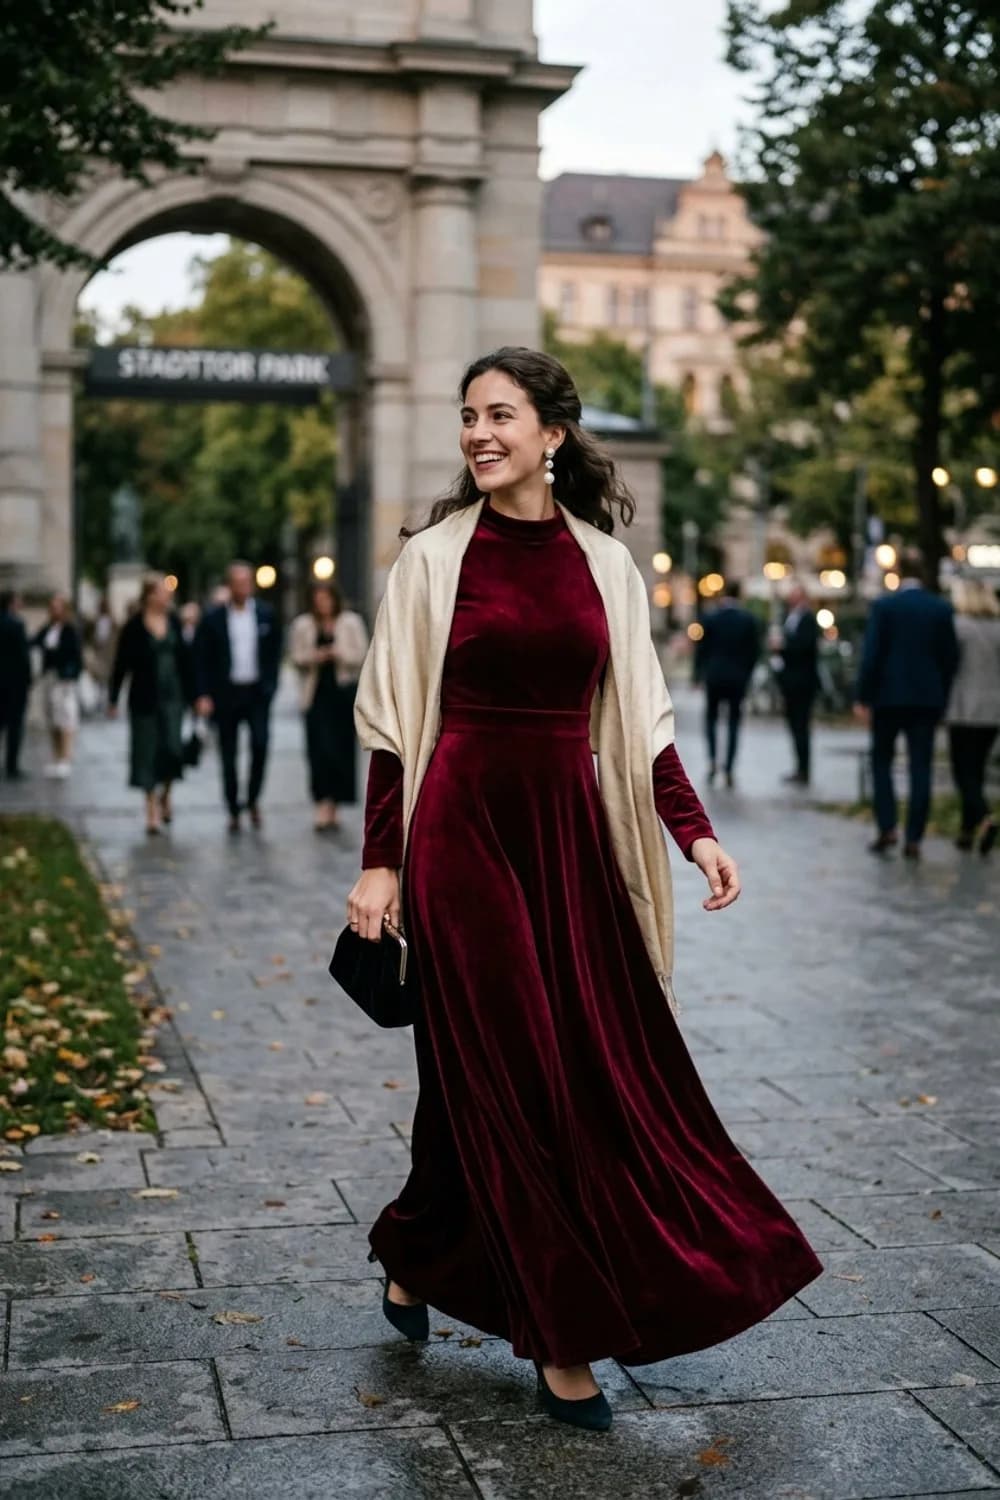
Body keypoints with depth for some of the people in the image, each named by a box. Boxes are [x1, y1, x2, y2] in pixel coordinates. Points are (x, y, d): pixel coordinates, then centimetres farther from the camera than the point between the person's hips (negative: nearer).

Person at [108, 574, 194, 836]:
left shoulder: (173, 623, 6)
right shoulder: (134, 626, -4)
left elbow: (184, 659, 10)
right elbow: (121, 664, -1)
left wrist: (192, 693, 7)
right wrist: (113, 698, -2)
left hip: (173, 696, 3)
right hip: (145, 698, -3)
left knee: (172, 748, -5)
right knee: (147, 752, 0)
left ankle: (165, 795, 21)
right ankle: (152, 808, 7)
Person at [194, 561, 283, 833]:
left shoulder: (267, 615, 6)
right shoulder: (213, 618, 0)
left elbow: (275, 654, 10)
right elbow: (201, 659, 0)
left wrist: (270, 685, 0)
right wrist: (204, 695, -8)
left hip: (257, 692, 0)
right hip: (225, 695, 0)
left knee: (260, 744, -15)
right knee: (228, 755, 4)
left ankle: (253, 799, 5)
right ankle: (233, 810, 15)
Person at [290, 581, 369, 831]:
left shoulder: (351, 622, 5)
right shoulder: (303, 625, 7)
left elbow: (361, 654, 1)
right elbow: (297, 657, 7)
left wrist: (337, 653, -16)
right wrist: (314, 657, -13)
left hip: (343, 691, 0)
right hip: (316, 693, 0)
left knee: (341, 748, 2)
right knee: (319, 747, -11)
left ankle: (333, 804, 13)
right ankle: (324, 804, -13)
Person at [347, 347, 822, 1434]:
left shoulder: (606, 565, 7)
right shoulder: (434, 558, -1)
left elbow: (640, 721, 9)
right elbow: (392, 723, -1)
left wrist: (694, 833, 0)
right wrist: (380, 862, -5)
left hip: (572, 833, 4)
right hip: (464, 826, -4)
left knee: (601, 1060, 5)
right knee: (506, 1071, -1)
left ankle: (415, 1258, 24)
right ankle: (560, 1340, 11)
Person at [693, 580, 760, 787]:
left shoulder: (711, 617, -5)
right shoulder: (748, 619, -2)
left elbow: (702, 648, -3)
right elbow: (754, 650, 1)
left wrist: (698, 674, 6)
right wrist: (746, 674, 11)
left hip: (714, 677, -1)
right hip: (738, 678, 1)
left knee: (711, 718, 15)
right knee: (733, 723, 5)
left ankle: (713, 760, -5)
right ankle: (729, 770, 0)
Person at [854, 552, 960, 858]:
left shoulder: (883, 606, -6)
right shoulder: (943, 609, 2)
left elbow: (871, 655, -9)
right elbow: (950, 657, 4)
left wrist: (862, 698, -4)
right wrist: (942, 698, 13)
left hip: (889, 696, -2)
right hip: (928, 698, 2)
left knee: (881, 762, 12)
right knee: (920, 768, 4)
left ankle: (887, 828, 1)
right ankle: (913, 839, 2)